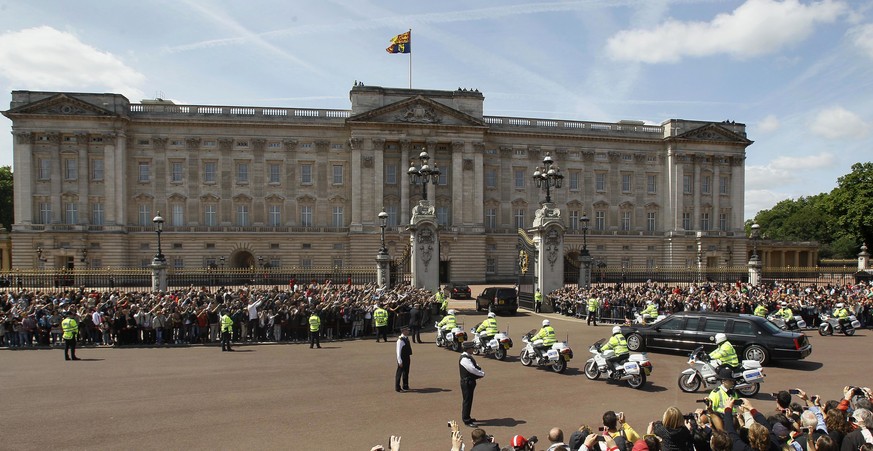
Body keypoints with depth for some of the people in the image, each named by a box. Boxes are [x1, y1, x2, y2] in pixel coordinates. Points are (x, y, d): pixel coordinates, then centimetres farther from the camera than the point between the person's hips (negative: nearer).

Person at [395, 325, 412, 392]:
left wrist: (410, 357, 18)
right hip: (402, 359, -9)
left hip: (407, 358, 9)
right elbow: (398, 351, -21)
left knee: (406, 373, 19)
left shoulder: (406, 338, 6)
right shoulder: (400, 340, -21)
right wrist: (400, 361, -21)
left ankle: (405, 386, 32)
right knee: (399, 373, 3)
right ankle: (397, 388, 14)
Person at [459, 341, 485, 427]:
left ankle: (466, 417, 31)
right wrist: (482, 374, -11)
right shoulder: (464, 359, -23)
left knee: (469, 400, 19)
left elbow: (475, 366, 13)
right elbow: (473, 370, -25)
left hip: (470, 382, 10)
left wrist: (481, 372, -6)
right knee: (467, 400, -2)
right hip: (467, 382, -10)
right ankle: (466, 420, 6)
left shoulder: (469, 357, 10)